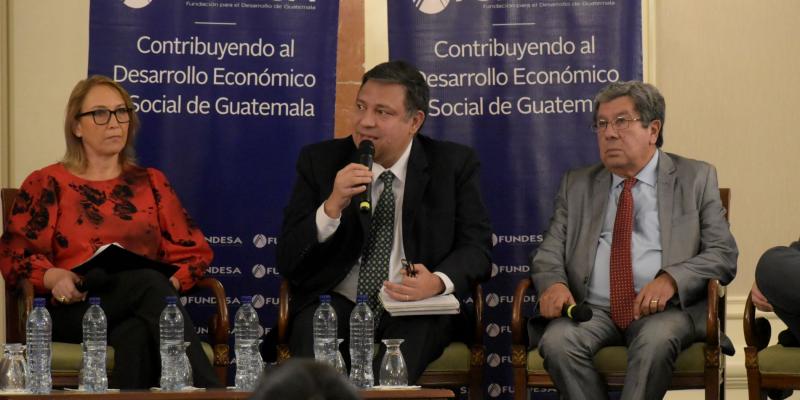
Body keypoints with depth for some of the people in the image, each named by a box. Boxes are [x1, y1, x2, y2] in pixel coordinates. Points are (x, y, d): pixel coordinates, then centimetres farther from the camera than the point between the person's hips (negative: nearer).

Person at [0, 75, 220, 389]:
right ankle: (210, 393, -44)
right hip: (73, 311, -3)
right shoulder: (47, 184, 14)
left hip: (139, 311, 3)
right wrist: (54, 277, -19)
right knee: (149, 282, -36)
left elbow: (193, 248, 15)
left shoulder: (151, 183, 23)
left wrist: (172, 281, -9)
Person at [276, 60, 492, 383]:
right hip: (336, 305, 1)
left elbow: (476, 247, 2)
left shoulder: (454, 164, 5)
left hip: (415, 311, 0)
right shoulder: (319, 161, 4)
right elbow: (287, 261, -1)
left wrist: (438, 282, -21)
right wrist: (332, 207, -19)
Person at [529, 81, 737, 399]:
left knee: (656, 340, -37)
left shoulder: (696, 179, 10)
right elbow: (549, 252, 14)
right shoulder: (576, 185, 18)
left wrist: (671, 279, -17)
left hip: (665, 309, -2)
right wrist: (552, 283, -12)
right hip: (592, 310, 2)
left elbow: (723, 254, 2)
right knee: (556, 342, -30)